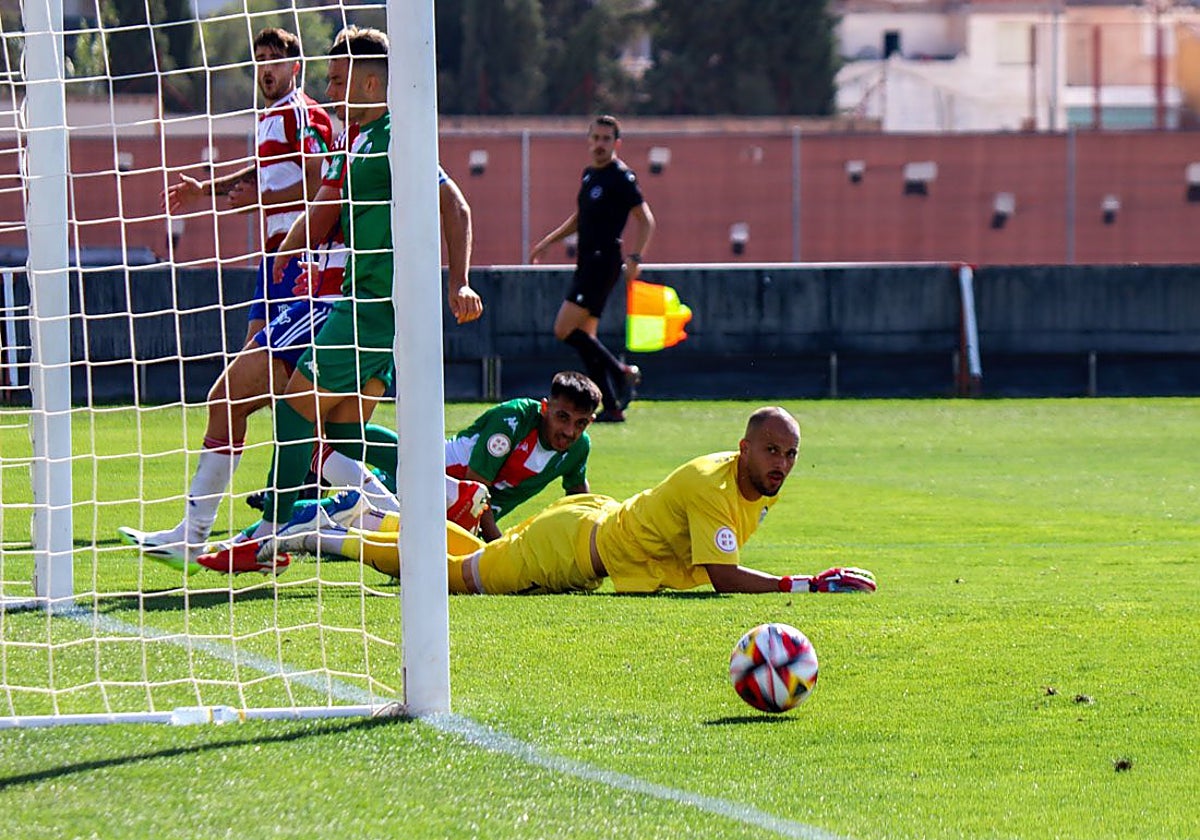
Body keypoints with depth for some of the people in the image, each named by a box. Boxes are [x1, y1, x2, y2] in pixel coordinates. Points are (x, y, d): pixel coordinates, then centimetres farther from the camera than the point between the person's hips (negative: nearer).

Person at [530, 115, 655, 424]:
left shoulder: (621, 177, -9)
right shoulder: (589, 175, 16)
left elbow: (645, 220, -13)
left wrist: (635, 257, -24)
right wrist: (548, 241, 27)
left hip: (603, 262, -9)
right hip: (587, 262, 9)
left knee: (565, 330, -14)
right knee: (585, 340, 7)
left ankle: (623, 373, -7)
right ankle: (612, 408, 8)